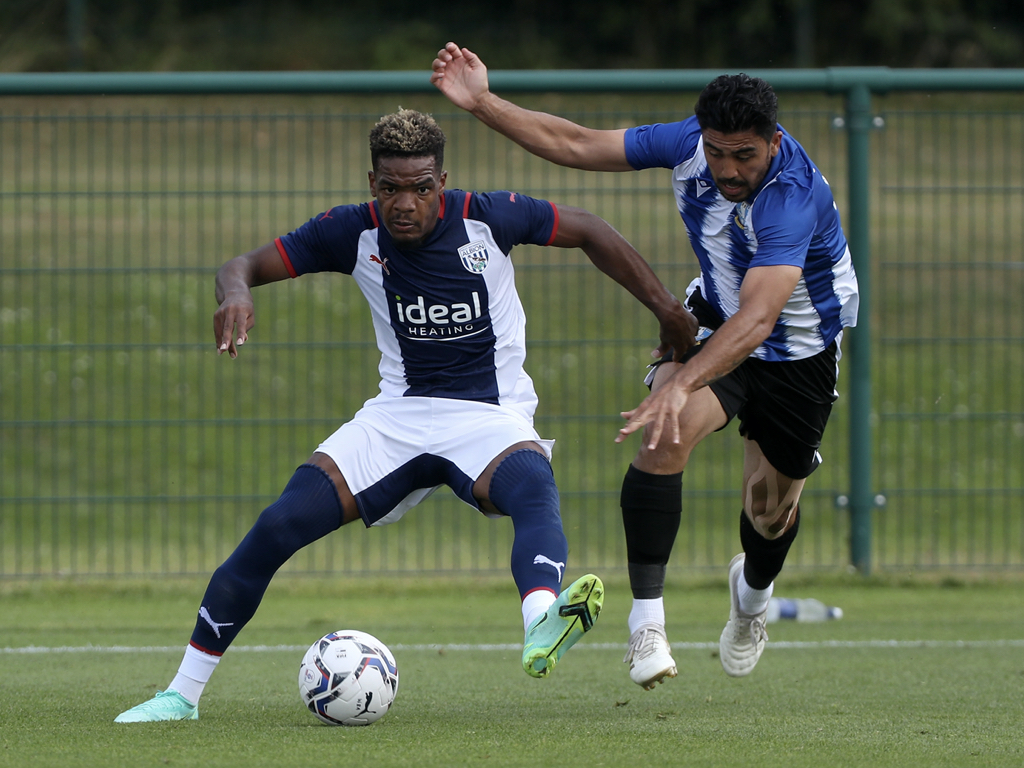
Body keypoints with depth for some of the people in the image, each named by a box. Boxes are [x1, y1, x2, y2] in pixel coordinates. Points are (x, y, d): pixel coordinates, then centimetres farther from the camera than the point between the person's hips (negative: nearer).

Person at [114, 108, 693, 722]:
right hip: (399, 412, 3)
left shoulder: (486, 218, -11)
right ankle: (183, 695, -3)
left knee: (536, 492, -39)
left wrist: (668, 311, 2)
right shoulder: (354, 233, -6)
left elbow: (588, 231, 2)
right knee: (279, 527, -14)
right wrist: (236, 292, -29)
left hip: (492, 415, -2)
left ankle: (542, 630, -69)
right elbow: (245, 265, -3)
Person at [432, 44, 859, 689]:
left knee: (772, 505, 10)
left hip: (801, 349, -3)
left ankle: (754, 590, 48)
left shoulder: (793, 197, -39)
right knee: (667, 435, -27)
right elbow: (578, 145, -11)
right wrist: (482, 103, -19)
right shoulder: (690, 143, -22)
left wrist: (681, 384, -64)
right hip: (715, 317, 3)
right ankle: (647, 619, -25)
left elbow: (757, 319, -51)